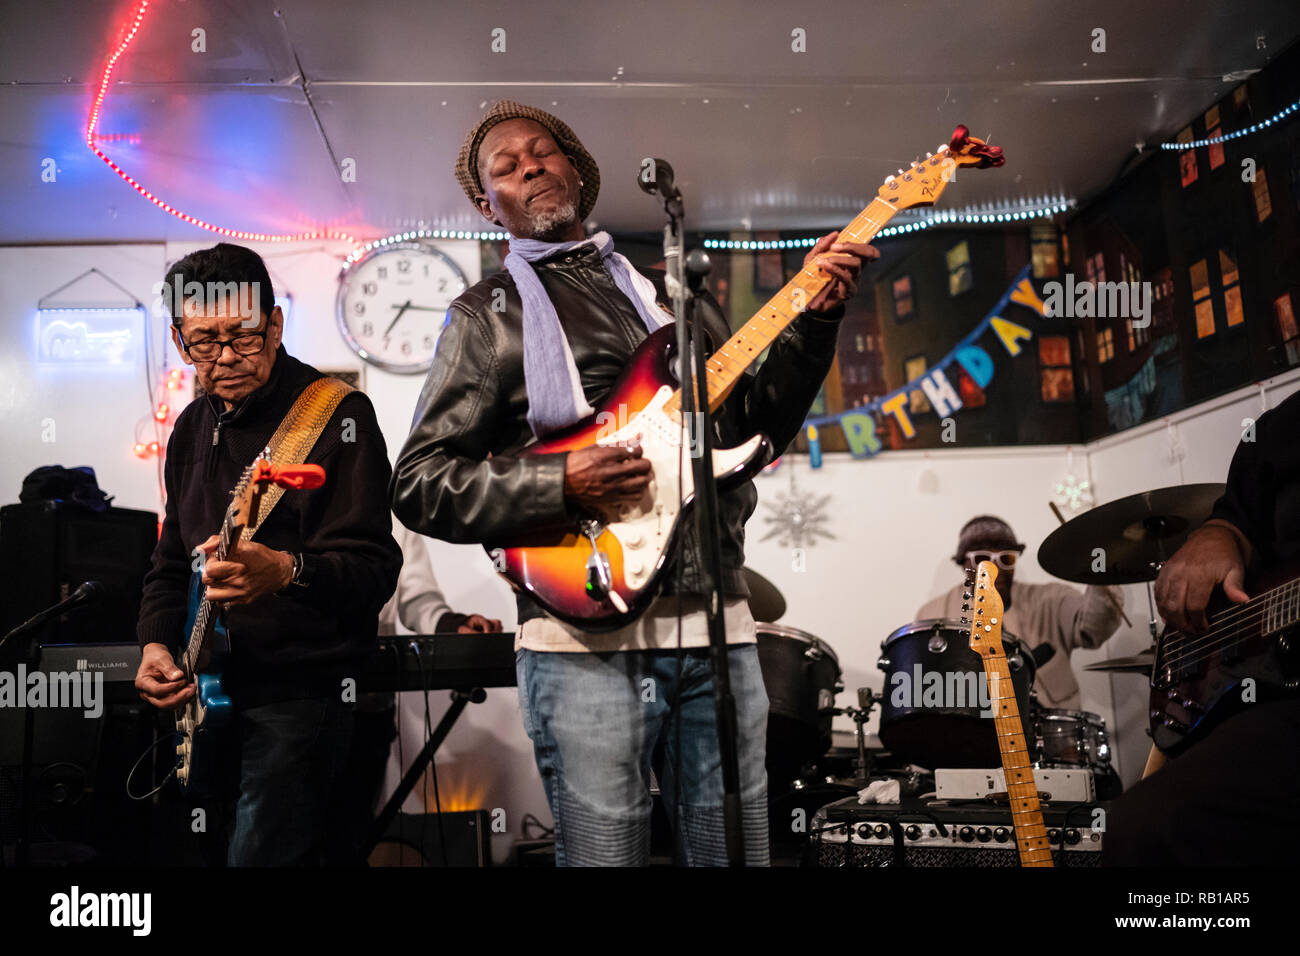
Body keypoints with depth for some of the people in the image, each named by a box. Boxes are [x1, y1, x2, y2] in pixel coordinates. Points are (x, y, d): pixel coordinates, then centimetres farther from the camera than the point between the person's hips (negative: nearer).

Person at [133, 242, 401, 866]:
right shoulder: (192, 428, 11)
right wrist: (156, 643, 3)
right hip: (210, 691, 8)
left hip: (301, 692, -8)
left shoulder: (336, 414, -13)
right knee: (208, 848, 20)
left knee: (260, 854, -11)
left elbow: (375, 569, -21)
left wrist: (286, 571, -40)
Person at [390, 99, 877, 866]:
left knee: (738, 850, 10)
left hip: (717, 621, 4)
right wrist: (560, 485, -14)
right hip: (587, 630, -4)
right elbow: (417, 484, 0)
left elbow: (757, 422, 18)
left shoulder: (669, 290, 20)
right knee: (604, 850, -1)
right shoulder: (487, 314, 6)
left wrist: (813, 319, 3)